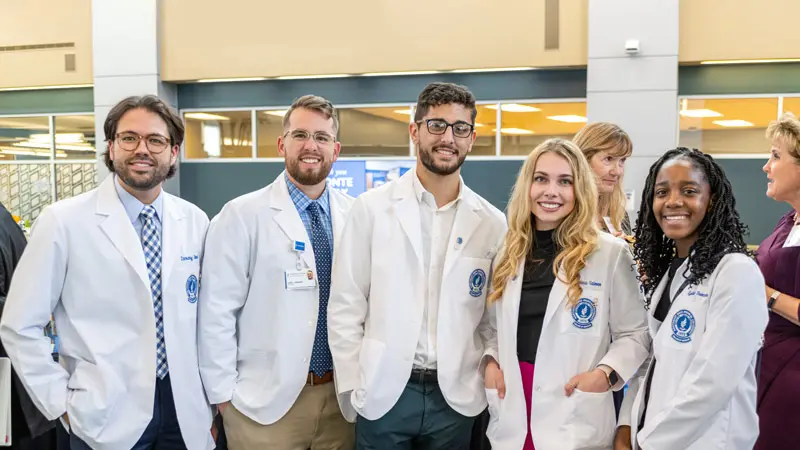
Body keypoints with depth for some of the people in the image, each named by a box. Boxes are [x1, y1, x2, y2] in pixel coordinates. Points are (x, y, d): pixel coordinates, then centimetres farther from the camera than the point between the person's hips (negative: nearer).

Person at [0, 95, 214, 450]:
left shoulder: (194, 221, 2)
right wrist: (62, 404, -6)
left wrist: (208, 399, 8)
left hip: (185, 410, 3)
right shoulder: (64, 221, -9)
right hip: (106, 417, -3)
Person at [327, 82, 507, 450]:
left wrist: (487, 370, 0)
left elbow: (495, 315, 9)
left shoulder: (492, 223, 2)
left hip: (456, 397, 2)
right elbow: (345, 307, -2)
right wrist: (356, 385, -5)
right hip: (383, 394, -1)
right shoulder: (372, 208, -3)